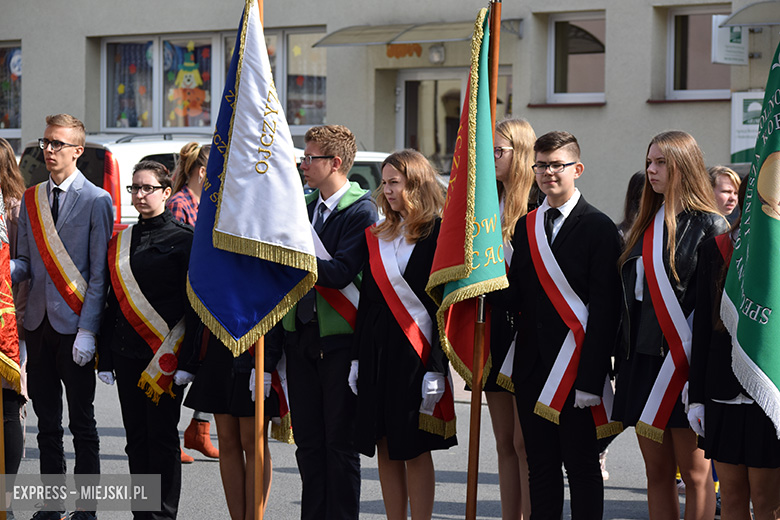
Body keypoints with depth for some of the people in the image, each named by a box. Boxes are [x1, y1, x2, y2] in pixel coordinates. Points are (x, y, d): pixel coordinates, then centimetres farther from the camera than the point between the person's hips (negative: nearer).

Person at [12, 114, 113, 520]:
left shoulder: (96, 201, -6)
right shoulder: (30, 199, 10)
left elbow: (99, 273, -8)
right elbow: (25, 262, 15)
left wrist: (88, 331, -14)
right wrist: (7, 269, -9)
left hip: (75, 325, -5)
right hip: (38, 321, 5)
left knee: (82, 423, 3)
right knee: (47, 423, 10)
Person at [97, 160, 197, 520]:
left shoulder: (183, 240, -4)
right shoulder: (120, 242, 12)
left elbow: (194, 304, -8)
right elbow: (113, 302, 15)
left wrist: (189, 361, -14)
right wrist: (105, 358, 10)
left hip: (165, 355, -5)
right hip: (126, 353, 5)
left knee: (162, 437, -2)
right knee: (136, 439, 8)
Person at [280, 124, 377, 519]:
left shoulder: (361, 212, -10)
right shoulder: (303, 206, 12)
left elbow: (341, 273, -21)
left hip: (338, 338, -7)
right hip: (300, 334, 7)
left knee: (339, 440, 0)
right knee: (307, 438, 11)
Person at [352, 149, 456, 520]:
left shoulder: (438, 234, -8)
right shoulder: (378, 236, 12)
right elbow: (367, 298, 13)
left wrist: (436, 367, -16)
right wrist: (358, 358, 9)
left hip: (415, 351, -6)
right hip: (377, 350, 6)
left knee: (415, 450, -2)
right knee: (386, 449, 8)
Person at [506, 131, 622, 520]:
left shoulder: (598, 227, -7)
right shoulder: (525, 227, 13)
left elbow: (604, 308, -12)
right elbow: (516, 297, 14)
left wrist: (591, 377, -16)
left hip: (575, 370, -6)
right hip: (532, 367, 6)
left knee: (581, 466, 1)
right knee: (540, 467, 11)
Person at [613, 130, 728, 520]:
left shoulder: (708, 225, -6)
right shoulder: (645, 226, 15)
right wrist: (624, 362, 11)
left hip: (685, 358, -7)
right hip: (643, 358, 7)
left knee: (694, 472, 0)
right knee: (657, 472, 9)